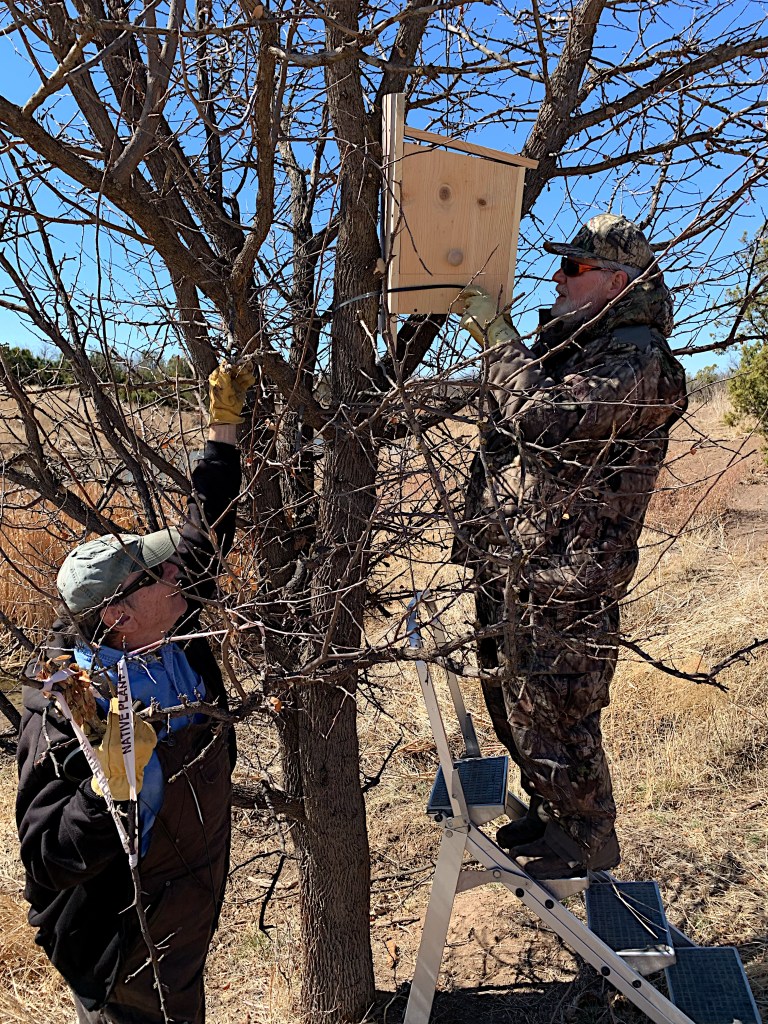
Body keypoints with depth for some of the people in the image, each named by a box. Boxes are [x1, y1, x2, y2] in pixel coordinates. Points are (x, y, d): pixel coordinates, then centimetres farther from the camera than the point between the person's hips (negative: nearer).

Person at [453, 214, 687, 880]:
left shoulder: (640, 358, -14)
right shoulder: (569, 343, 17)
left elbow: (543, 415, -28)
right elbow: (516, 411, 27)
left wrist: (496, 335, -16)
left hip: (563, 575, -10)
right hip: (509, 562, 10)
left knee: (551, 712, 3)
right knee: (512, 702, 21)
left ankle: (588, 841, 26)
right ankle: (550, 813, 41)